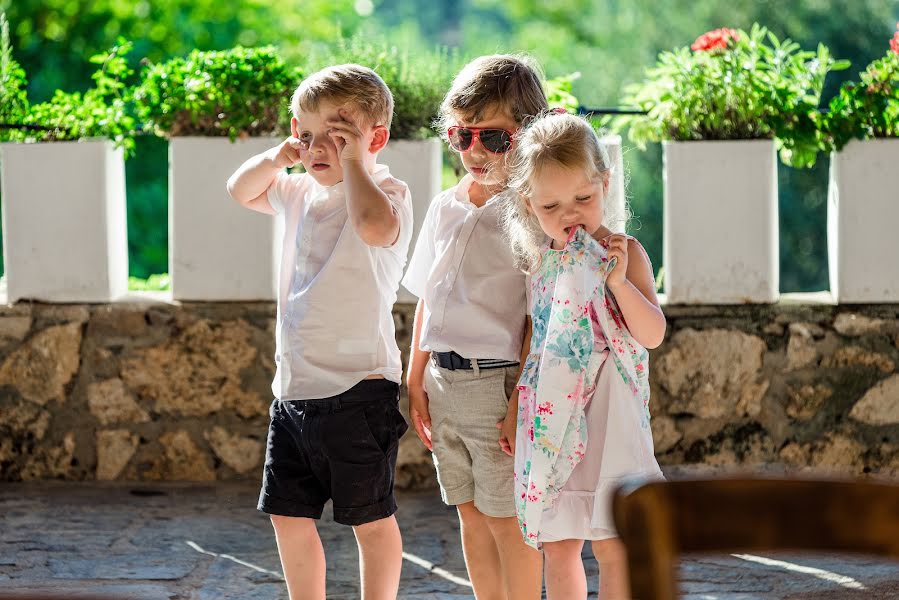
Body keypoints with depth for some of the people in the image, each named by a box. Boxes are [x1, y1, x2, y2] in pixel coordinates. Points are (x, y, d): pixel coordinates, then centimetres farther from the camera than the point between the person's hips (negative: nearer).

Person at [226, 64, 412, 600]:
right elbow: (242, 191, 27)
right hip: (294, 387, 8)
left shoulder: (386, 193, -13)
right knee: (289, 515, 13)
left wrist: (353, 160, -24)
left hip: (357, 389, -8)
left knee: (371, 517, 2)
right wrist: (278, 156, 7)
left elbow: (375, 226, -37)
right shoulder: (301, 192, 12)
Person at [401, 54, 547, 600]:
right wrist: (416, 379, 13)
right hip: (443, 381, 7)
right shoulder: (446, 208, 11)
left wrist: (520, 402, -18)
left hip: (497, 381, -7)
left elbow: (538, 320, -14)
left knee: (508, 518, -2)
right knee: (471, 514, 13)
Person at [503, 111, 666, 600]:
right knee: (557, 547, 8)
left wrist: (617, 280, -25)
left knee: (611, 545, -4)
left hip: (608, 411, -5)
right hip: (552, 411, 5)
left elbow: (652, 334, -13)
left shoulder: (623, 252, -5)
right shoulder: (541, 261, 9)